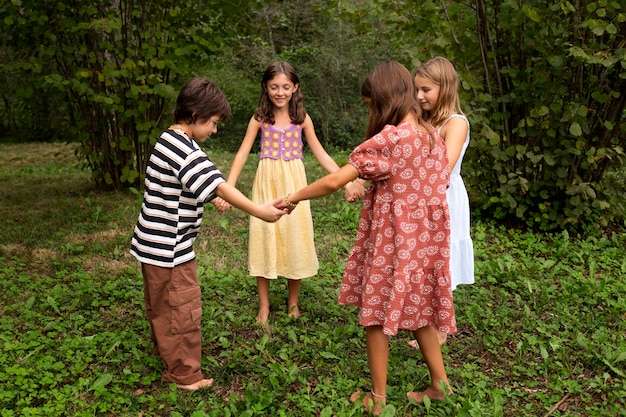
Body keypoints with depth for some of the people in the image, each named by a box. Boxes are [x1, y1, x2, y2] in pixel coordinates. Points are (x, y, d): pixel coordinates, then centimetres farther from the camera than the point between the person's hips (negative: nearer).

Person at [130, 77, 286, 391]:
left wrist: (216, 198, 19)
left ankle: (163, 346, 47)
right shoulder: (184, 148, -23)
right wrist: (258, 211, -30)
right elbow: (218, 185, -30)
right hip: (169, 248, -10)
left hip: (157, 244, 10)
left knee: (162, 303, 27)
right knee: (183, 308, 3)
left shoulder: (169, 140, 10)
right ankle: (184, 373, 17)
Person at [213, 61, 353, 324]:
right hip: (267, 184, 0)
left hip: (293, 184, 1)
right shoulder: (260, 118, 0)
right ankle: (264, 306, 16)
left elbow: (320, 154, 4)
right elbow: (242, 154, -4)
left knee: (294, 240, 5)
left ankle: (293, 302, 24)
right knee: (265, 240, 2)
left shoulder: (302, 118, 2)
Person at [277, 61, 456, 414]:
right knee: (419, 308, 21)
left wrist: (295, 197, -5)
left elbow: (335, 181, -20)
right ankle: (439, 383, 31)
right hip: (425, 239, 7)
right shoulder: (434, 137, 5)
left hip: (391, 239, -7)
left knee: (379, 312, 8)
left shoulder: (387, 138, -17)